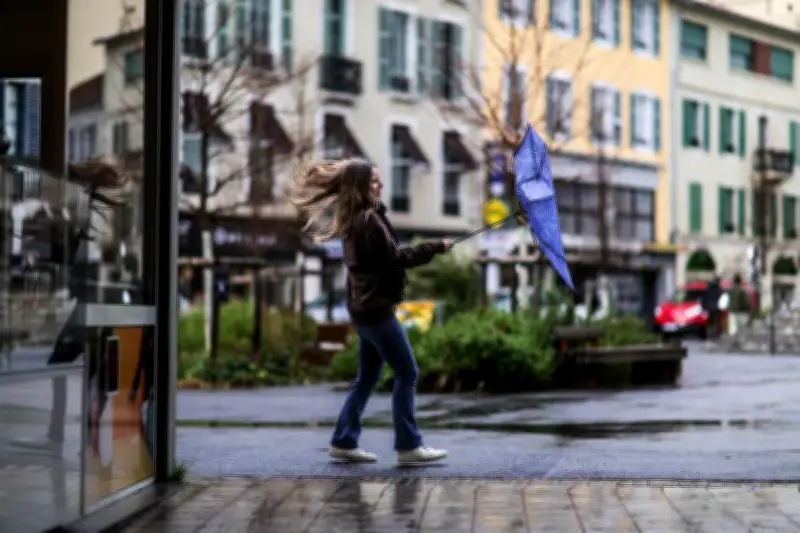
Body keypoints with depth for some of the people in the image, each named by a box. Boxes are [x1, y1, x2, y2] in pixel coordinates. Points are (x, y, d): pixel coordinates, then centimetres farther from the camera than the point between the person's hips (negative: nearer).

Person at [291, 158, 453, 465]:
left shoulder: (353, 219, 14)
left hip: (365, 307, 10)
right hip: (377, 308, -10)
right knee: (407, 372, -5)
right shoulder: (369, 219, -16)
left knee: (367, 377, 13)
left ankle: (344, 443, 14)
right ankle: (408, 446, -4)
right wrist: (435, 248, -12)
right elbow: (394, 258, -17)